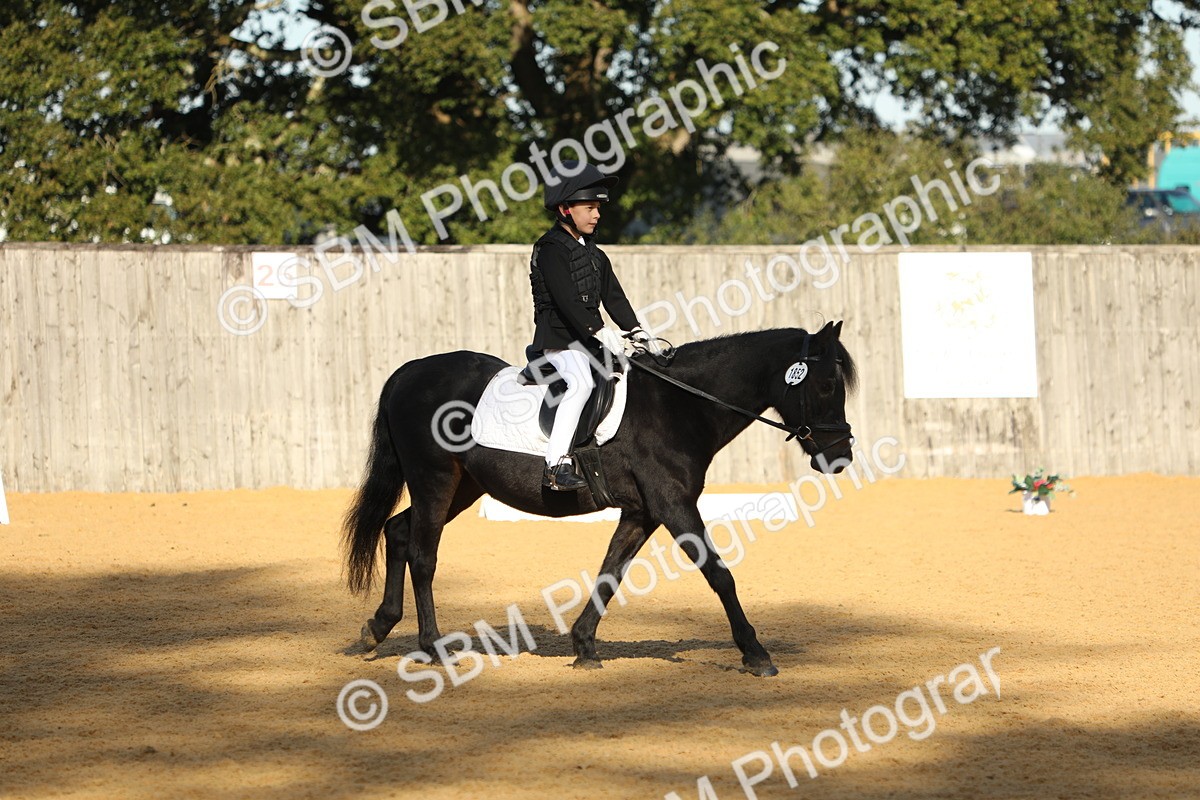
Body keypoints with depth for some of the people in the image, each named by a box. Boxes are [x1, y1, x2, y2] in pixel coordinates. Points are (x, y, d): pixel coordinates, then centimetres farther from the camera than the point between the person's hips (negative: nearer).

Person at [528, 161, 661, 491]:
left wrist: (636, 330, 0)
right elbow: (566, 299, -22)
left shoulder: (595, 255, 18)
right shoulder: (551, 250, -10)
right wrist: (600, 331, -30)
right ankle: (557, 464, -36)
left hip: (589, 337, 9)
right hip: (559, 338, -9)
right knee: (581, 382, -31)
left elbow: (613, 297, 14)